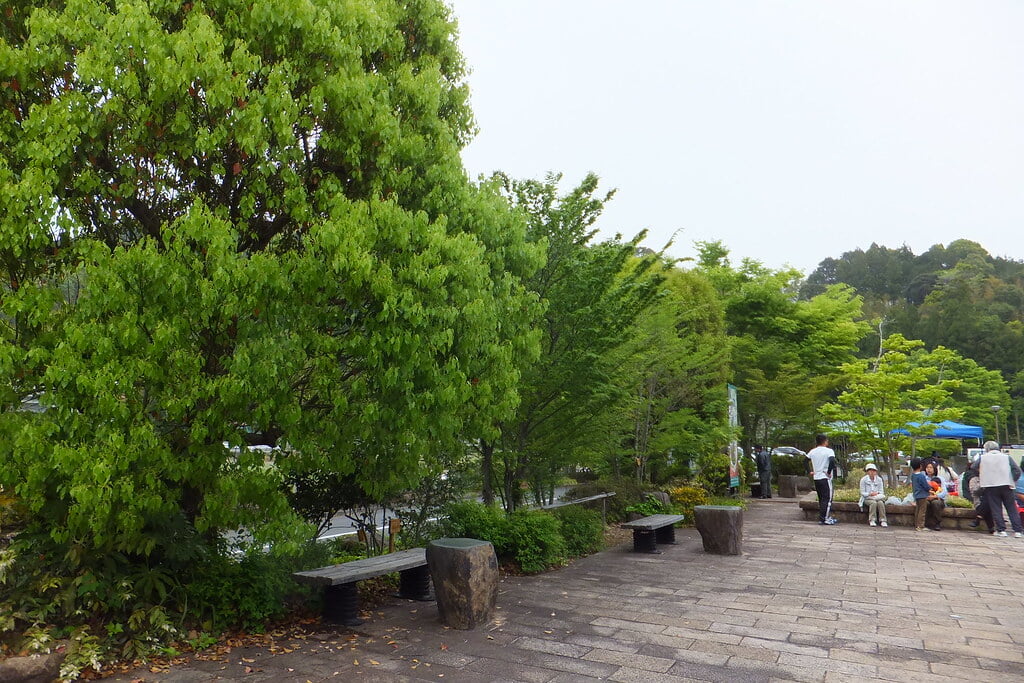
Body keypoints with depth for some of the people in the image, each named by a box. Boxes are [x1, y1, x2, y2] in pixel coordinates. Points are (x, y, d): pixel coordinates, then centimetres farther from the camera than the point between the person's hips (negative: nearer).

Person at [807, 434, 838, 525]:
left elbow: (807, 461, 14)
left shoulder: (812, 451, 9)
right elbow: (832, 461, -25)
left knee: (821, 499, 13)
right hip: (825, 478, -6)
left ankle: (828, 517, 20)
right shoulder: (829, 451, -9)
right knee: (827, 498, -2)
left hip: (816, 478, 6)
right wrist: (829, 472, -15)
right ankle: (824, 518, -5)